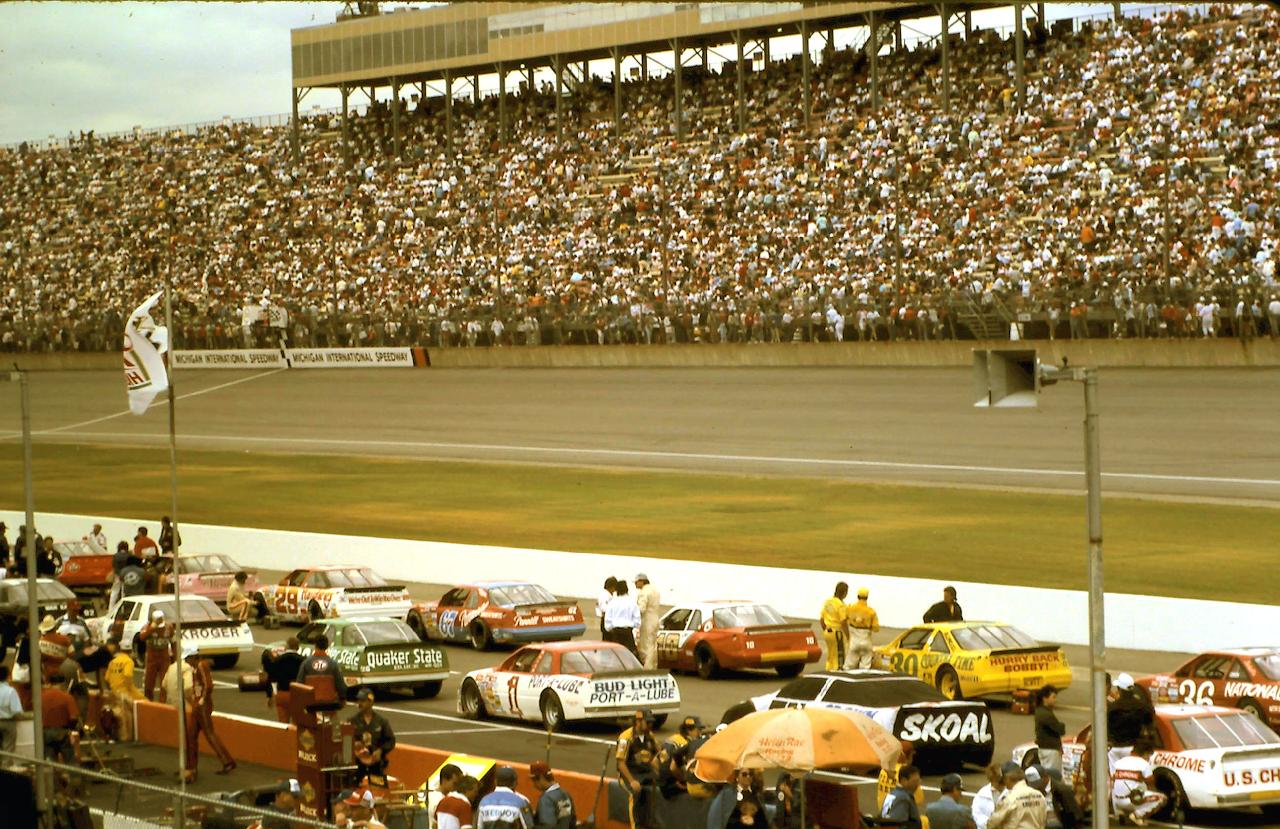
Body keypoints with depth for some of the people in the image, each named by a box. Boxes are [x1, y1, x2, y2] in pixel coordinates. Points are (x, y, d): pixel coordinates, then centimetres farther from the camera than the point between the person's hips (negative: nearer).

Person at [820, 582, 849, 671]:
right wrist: (848, 637, -12)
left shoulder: (827, 602, 5)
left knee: (830, 656, 19)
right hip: (837, 633, -8)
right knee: (839, 657, 0)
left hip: (827, 632, 8)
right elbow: (843, 623, -20)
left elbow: (822, 618, 12)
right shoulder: (841, 605, -18)